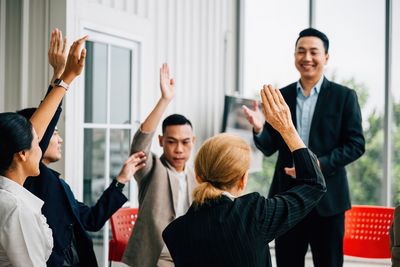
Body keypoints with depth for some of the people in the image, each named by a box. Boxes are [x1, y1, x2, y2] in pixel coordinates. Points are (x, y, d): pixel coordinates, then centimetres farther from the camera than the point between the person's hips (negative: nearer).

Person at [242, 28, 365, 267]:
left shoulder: (344, 96, 0)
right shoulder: (281, 96, 7)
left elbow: (356, 145, -5)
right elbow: (269, 148, 6)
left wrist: (319, 165, -18)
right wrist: (259, 129, -16)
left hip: (327, 197, -2)